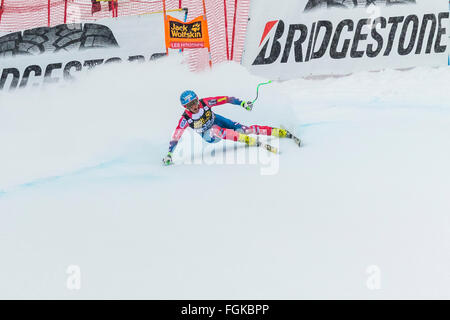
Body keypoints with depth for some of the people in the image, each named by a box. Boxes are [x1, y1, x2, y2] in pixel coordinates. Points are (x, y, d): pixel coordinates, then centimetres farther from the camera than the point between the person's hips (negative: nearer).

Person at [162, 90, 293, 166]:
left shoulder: (204, 103, -23)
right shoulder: (185, 119, -26)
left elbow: (224, 99, -16)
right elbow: (175, 137, -24)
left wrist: (243, 103, -19)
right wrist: (169, 154, -32)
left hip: (218, 121, 2)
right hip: (209, 136, -2)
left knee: (244, 129, -17)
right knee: (215, 130, -37)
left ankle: (283, 133, -16)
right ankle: (254, 142, -46)